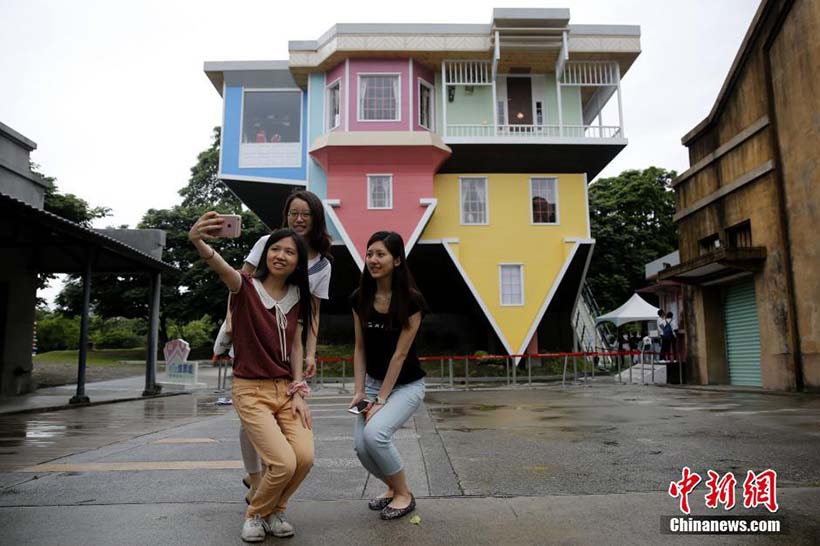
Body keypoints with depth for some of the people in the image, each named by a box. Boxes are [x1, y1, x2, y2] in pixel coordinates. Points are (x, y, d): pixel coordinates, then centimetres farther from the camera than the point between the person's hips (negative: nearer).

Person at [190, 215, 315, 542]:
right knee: (284, 463, -18)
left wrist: (298, 392, -1)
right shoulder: (245, 287, -8)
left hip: (286, 389, 4)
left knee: (304, 457, -14)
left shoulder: (297, 297, 6)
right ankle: (256, 514, 15)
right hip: (251, 391, -4)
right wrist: (198, 242, -53)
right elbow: (220, 267, -31)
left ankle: (274, 511, 17)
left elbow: (296, 346, 8)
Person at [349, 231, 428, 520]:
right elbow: (360, 348, 2)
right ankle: (392, 487, 22)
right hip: (373, 382, 5)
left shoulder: (411, 300, -18)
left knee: (375, 433, -25)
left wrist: (380, 399, -16)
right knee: (361, 445, -10)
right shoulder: (360, 298, -4)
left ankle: (404, 494, 2)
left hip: (406, 385, -5)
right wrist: (359, 391, -4)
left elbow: (400, 354, -18)